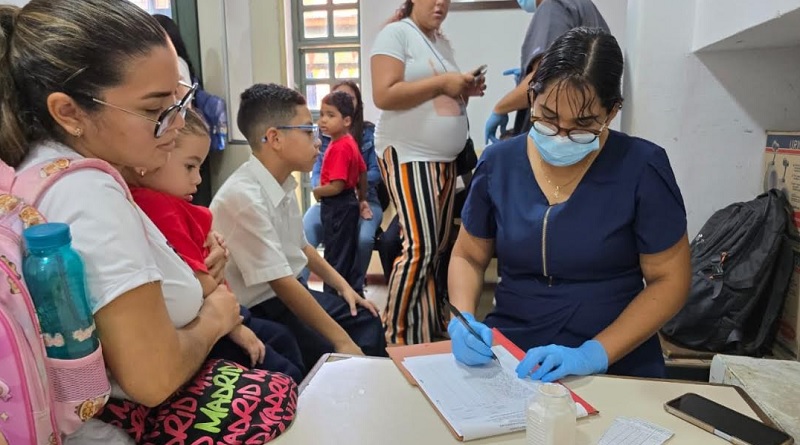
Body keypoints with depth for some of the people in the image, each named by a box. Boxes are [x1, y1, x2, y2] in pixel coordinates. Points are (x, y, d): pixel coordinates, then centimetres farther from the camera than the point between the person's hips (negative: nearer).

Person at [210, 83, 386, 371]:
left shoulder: (284, 183, 0)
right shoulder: (244, 196, -26)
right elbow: (281, 283, -26)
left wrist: (343, 286, 11)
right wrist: (341, 340, -22)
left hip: (289, 293, 8)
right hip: (260, 312, -8)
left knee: (367, 320, 10)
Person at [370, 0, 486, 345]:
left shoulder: (442, 42, 19)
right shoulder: (396, 34, -5)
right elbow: (384, 96, -17)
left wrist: (465, 90, 4)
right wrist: (442, 83, -17)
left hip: (444, 159, 8)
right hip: (408, 157, -8)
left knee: (439, 246, 9)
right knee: (419, 246, -13)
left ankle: (430, 329, 21)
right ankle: (397, 336, 1)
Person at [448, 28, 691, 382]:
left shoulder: (642, 168, -7)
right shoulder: (498, 163, 0)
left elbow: (670, 280, -4)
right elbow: (468, 256, 9)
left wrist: (593, 354, -16)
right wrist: (463, 321, -10)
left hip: (618, 367, 0)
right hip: (508, 359, 1)